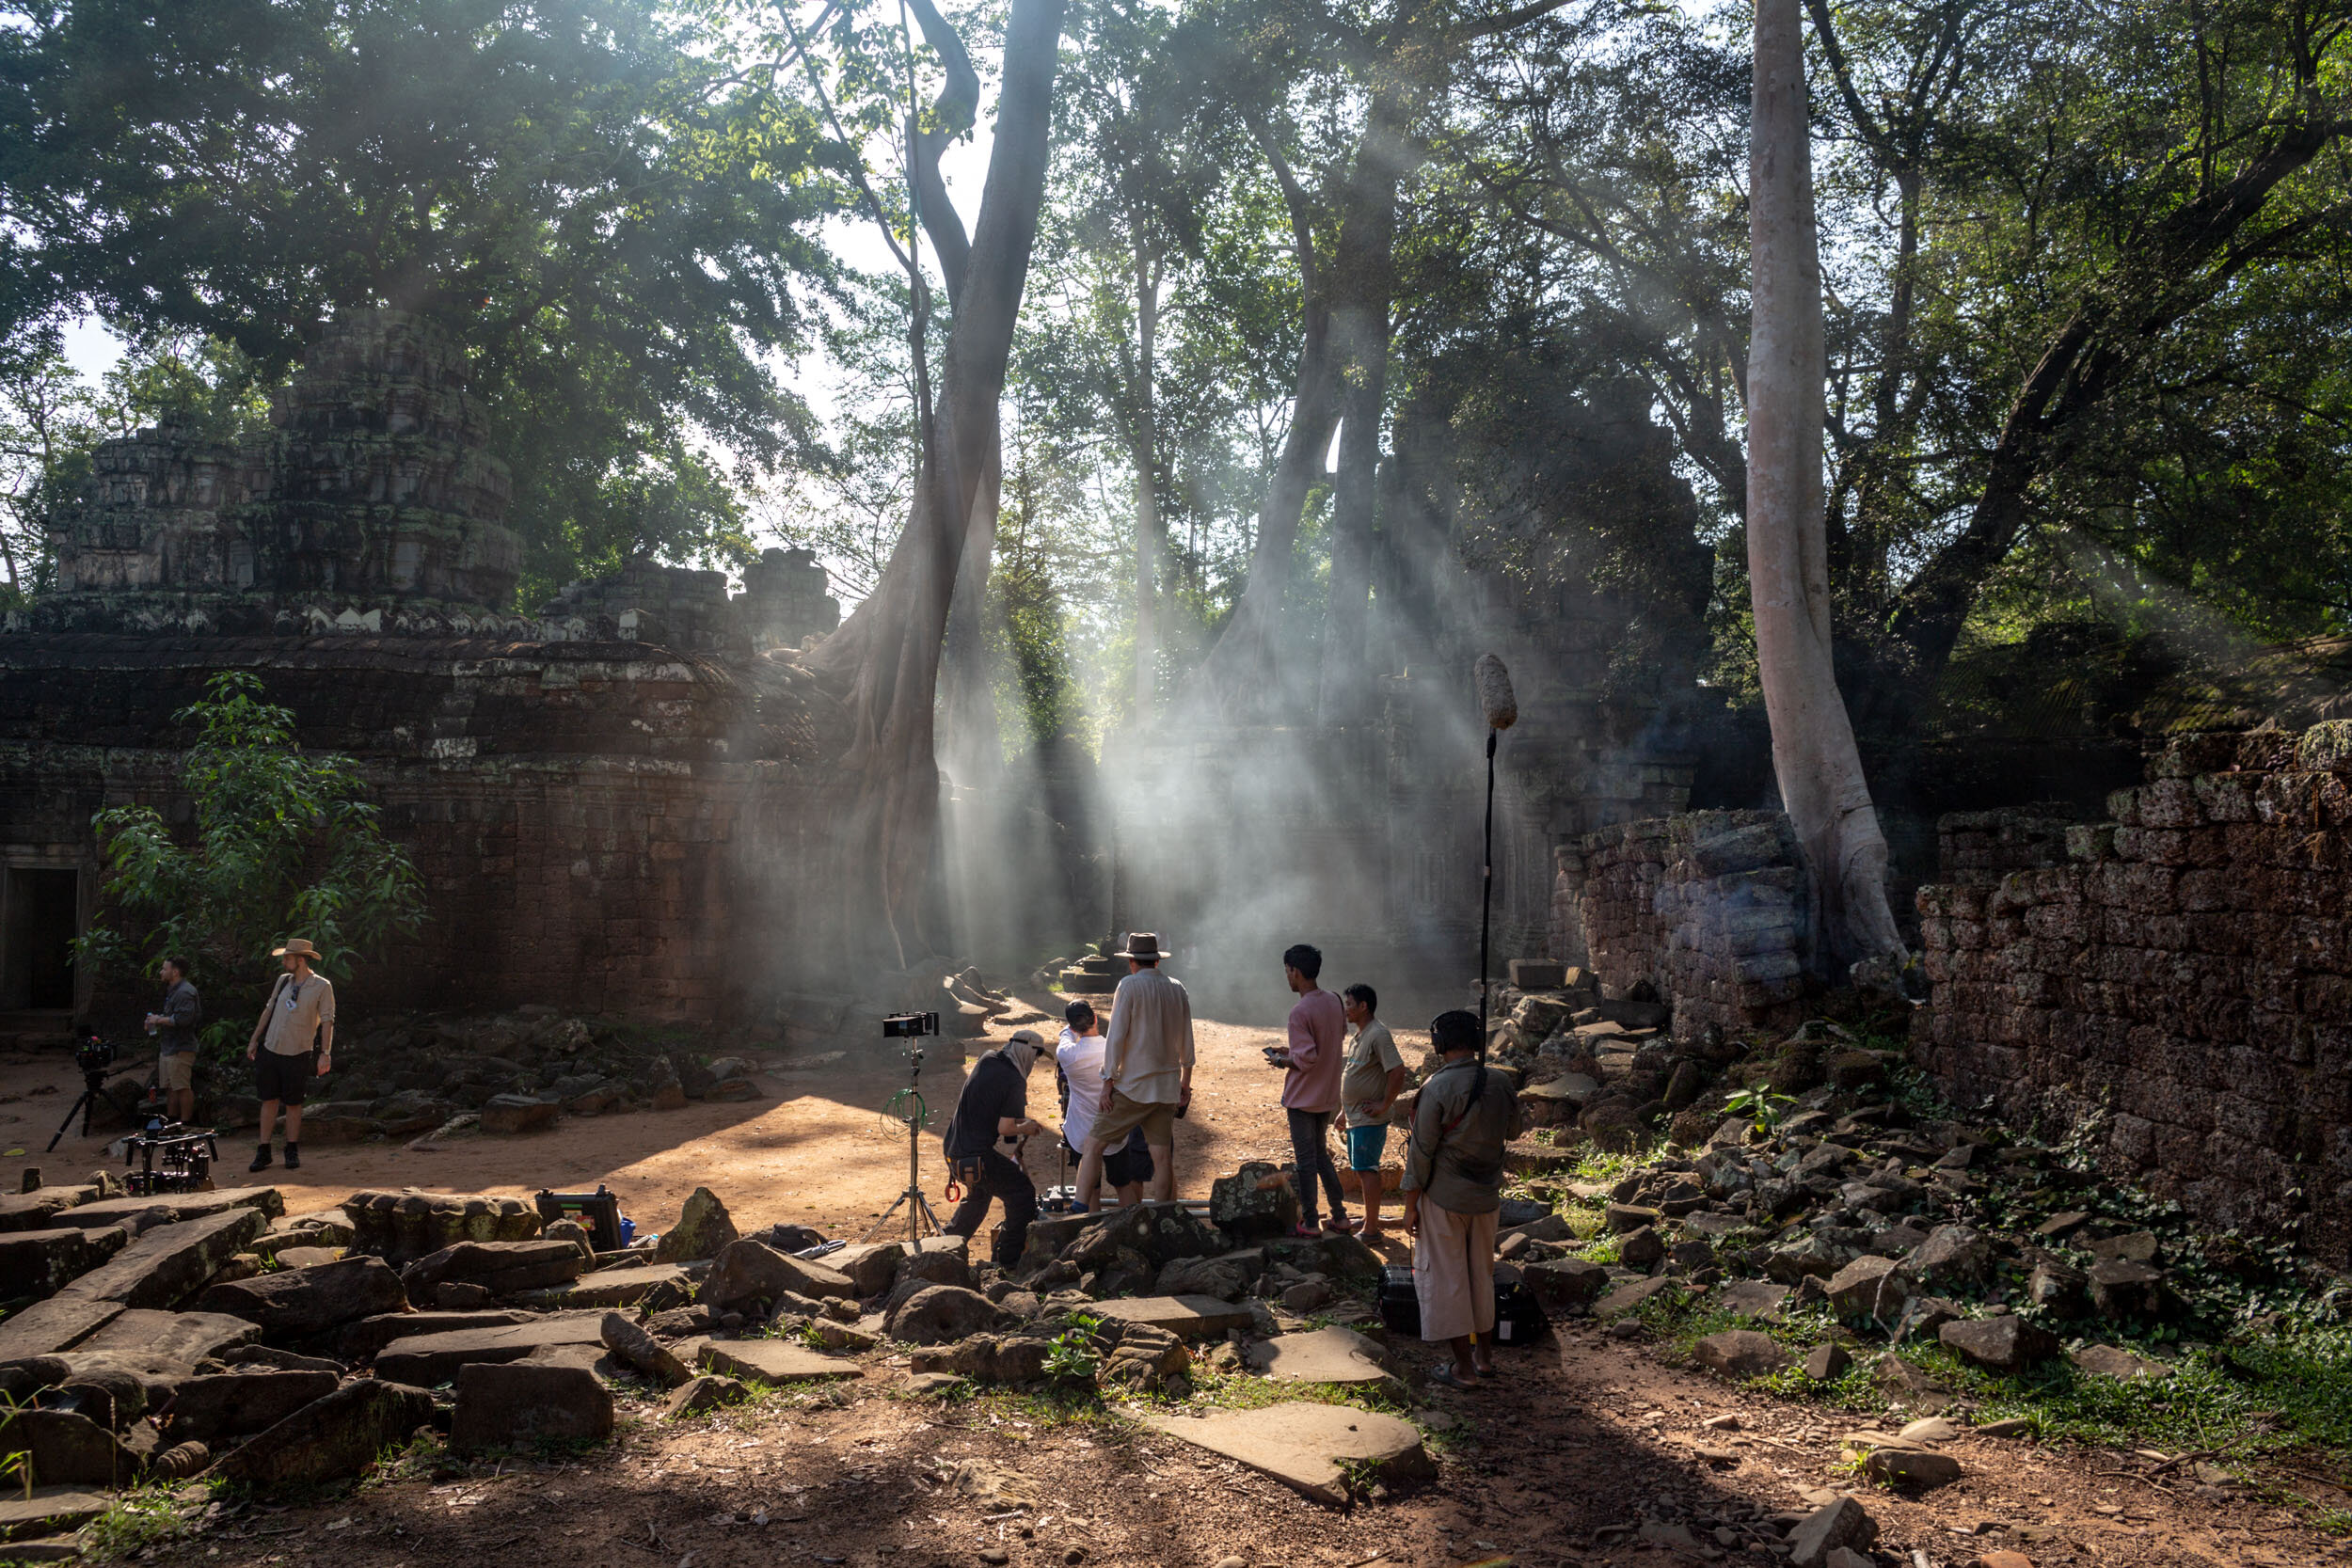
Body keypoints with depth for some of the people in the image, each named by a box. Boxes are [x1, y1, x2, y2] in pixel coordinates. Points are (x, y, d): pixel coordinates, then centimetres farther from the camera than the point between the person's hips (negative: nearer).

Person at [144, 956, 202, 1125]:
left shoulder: (185, 992, -16)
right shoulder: (173, 991, 20)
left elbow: (183, 1019, -27)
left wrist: (159, 1019, -15)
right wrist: (157, 1020, 12)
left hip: (180, 1049, -11)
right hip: (168, 1048, 11)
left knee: (183, 1088, -7)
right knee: (170, 1087, 16)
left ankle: (185, 1123, -4)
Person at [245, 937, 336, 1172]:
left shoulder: (322, 987, -6)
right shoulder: (283, 981, 9)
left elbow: (327, 1021, -7)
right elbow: (269, 1010, 18)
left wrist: (325, 1053, -13)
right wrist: (254, 1040, 17)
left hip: (298, 1054, -4)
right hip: (270, 1050, 4)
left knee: (293, 1104, 3)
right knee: (269, 1100, 5)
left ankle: (292, 1151, 15)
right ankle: (263, 1152, 10)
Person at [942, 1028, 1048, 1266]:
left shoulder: (986, 1060, 7)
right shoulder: (1015, 1082, -15)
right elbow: (1004, 1128, -18)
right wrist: (1025, 1129, 2)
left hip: (953, 1150, 9)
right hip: (978, 1156, -9)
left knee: (979, 1193, 32)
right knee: (1023, 1193, 0)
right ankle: (1010, 1260, -1)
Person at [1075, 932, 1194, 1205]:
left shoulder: (1130, 986, -6)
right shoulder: (1177, 990, 10)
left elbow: (1116, 1036, -12)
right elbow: (1187, 1045, 14)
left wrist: (1108, 1080, -8)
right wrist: (1185, 1083, 21)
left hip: (1132, 1086, -5)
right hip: (1166, 1088, 6)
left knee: (1094, 1145, 0)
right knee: (1162, 1156, 7)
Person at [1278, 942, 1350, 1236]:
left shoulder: (1300, 1011, -22)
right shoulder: (1335, 1002, 3)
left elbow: (1306, 1058, -26)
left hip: (1302, 1098, -7)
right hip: (1328, 1096, 7)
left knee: (1305, 1160, 4)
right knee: (1321, 1154, 20)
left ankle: (1309, 1222, 12)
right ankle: (1340, 1215, 21)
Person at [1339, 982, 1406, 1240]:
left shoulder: (1378, 1035, -19)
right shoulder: (1359, 1035, 13)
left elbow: (1398, 1072, -26)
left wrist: (1384, 1105, -21)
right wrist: (1344, 1109, 23)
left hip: (1369, 1119, -10)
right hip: (1355, 1117, 10)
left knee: (1367, 1170, -5)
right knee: (1360, 1169, 17)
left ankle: (1371, 1229, 1)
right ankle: (1369, 1219, 29)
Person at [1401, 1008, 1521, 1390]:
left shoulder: (1437, 1089, -18)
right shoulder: (1501, 1084, -2)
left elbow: (1421, 1151, -15)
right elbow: (1512, 1132, 16)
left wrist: (1410, 1205, -7)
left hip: (1443, 1197, -5)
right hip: (1486, 1196, 6)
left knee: (1444, 1276, 5)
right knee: (1481, 1272, 19)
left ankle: (1463, 1367, 9)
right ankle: (1484, 1355, 29)